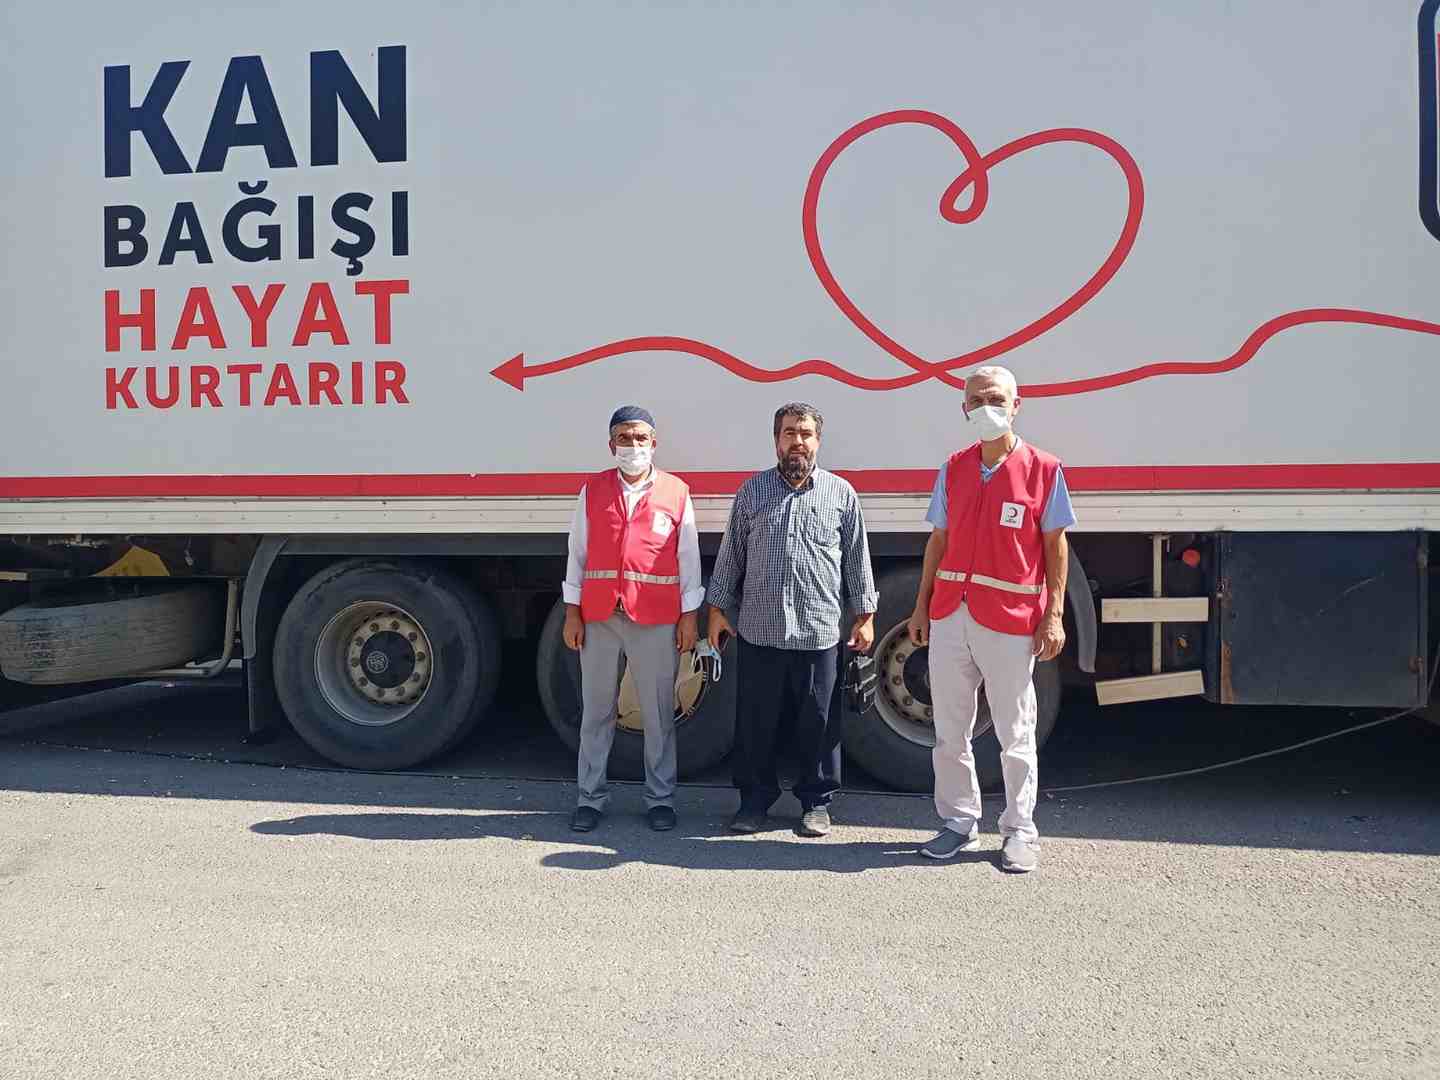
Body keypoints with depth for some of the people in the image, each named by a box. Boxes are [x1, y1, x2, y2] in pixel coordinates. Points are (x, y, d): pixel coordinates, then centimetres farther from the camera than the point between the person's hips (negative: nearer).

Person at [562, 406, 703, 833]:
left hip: (656, 620, -1)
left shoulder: (676, 492, 3)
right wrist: (572, 612, 4)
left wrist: (689, 616, 2)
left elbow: (688, 557, 5)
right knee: (596, 710, 8)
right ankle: (591, 797, 18)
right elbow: (577, 553, 8)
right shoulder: (592, 490, 7)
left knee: (658, 712, 6)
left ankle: (660, 798, 17)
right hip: (598, 617, 2)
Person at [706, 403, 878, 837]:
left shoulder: (841, 493, 6)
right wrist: (718, 609, 10)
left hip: (819, 633, -1)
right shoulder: (752, 491, 8)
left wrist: (864, 615, 7)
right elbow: (730, 554, 11)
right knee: (755, 720, 8)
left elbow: (857, 560, 9)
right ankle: (755, 799, 23)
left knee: (818, 721, 7)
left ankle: (816, 802, 22)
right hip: (759, 630, 1)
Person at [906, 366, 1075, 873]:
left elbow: (1055, 546, 0)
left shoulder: (1043, 469, -2)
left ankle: (1019, 832, 19)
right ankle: (959, 824, 24)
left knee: (1015, 735, 6)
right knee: (949, 730, 10)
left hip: (1011, 622, -4)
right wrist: (921, 606, 11)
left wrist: (1054, 615, -6)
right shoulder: (953, 469, 10)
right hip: (949, 617, 4)